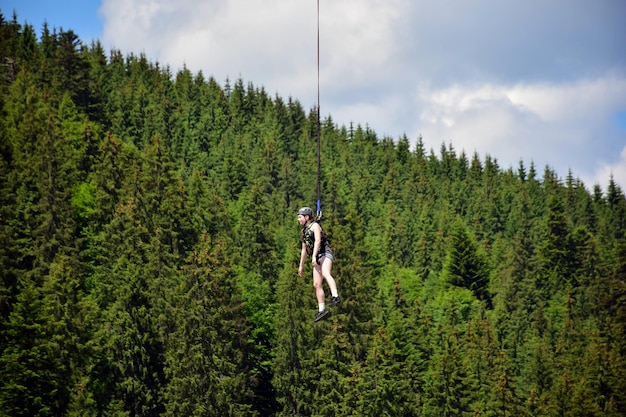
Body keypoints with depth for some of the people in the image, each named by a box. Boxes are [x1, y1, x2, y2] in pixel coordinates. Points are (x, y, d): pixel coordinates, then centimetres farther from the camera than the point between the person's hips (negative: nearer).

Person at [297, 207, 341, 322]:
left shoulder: (315, 226, -2)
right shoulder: (304, 231, 22)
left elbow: (318, 240, -19)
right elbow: (304, 250, 29)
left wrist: (314, 256, -30)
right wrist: (301, 266, 29)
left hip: (325, 254, -8)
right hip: (317, 260, 8)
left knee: (325, 274, -34)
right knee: (316, 284, 1)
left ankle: (335, 297, -49)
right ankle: (322, 310, 3)